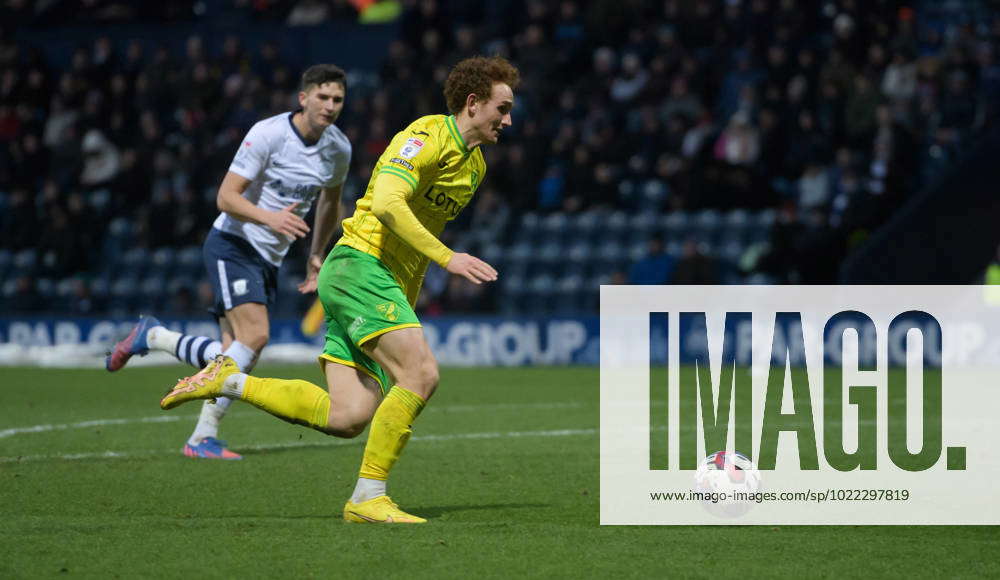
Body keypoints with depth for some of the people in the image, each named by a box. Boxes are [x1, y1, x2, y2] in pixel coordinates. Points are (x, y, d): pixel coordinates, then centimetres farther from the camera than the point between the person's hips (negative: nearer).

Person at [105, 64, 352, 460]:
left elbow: (330, 201, 24)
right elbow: (226, 196, -18)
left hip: (269, 260, 7)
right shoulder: (268, 134, -17)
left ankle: (152, 337, 20)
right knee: (255, 335, -24)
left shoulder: (338, 149, 3)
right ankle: (204, 435, -17)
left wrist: (316, 256, 20)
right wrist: (268, 217, -34)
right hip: (233, 245, -7)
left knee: (234, 356, 0)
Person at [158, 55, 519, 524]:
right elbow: (386, 204, -25)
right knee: (421, 374, -24)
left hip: (388, 282, 9)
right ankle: (367, 497, -19)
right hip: (359, 263, -9)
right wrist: (448, 257, -30)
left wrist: (407, 308, 27)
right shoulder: (426, 136, -10)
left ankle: (228, 381, 6)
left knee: (347, 418, -7)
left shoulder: (474, 165, 19)